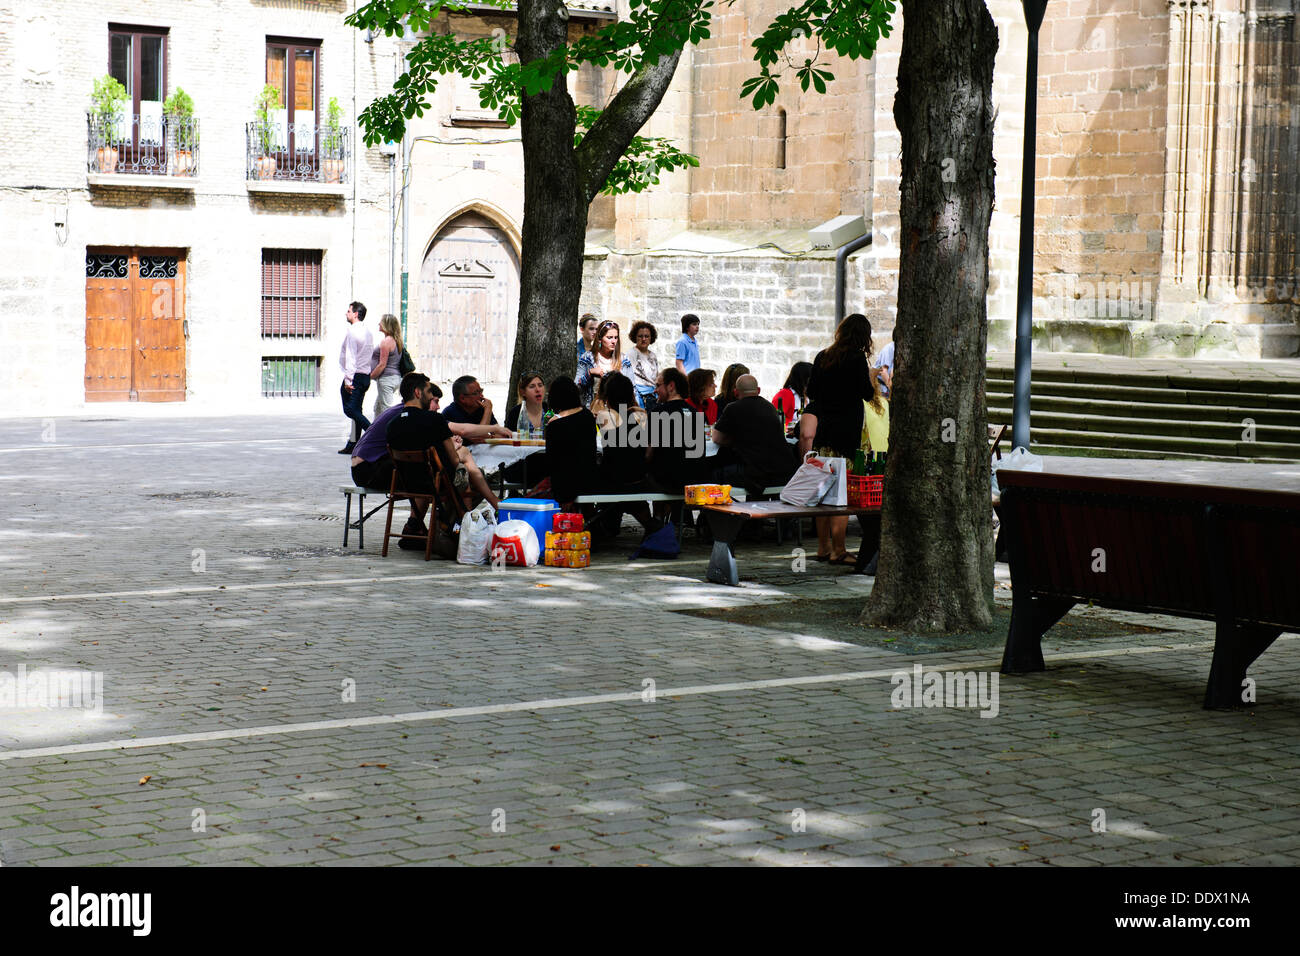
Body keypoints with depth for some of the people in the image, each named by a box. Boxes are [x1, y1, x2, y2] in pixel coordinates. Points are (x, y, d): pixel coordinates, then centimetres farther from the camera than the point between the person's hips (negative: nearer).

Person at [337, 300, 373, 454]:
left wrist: (348, 379, -19)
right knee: (356, 410, 9)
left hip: (355, 376, -9)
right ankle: (353, 444, 10)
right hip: (366, 376, 9)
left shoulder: (352, 332, -13)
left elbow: (350, 357, -18)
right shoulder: (367, 332, 15)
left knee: (350, 409, -9)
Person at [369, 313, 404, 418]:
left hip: (386, 379, -10)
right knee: (377, 408, 18)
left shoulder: (385, 342, -16)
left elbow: (382, 364, -18)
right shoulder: (396, 341, 13)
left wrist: (370, 377, -9)